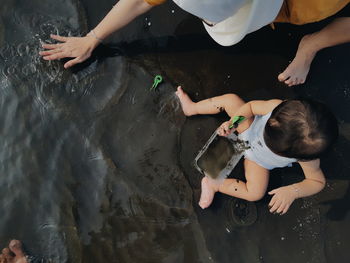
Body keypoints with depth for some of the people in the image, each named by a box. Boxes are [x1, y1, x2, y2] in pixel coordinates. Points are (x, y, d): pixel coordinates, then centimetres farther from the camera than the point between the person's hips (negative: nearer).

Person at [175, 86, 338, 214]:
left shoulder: (307, 159, -40)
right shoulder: (278, 107, -38)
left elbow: (318, 181, -24)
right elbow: (251, 106, -19)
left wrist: (293, 191, -40)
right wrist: (232, 122, -31)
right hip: (251, 126, 2)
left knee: (256, 193, -20)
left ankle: (213, 184, 1)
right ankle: (191, 109, 20)